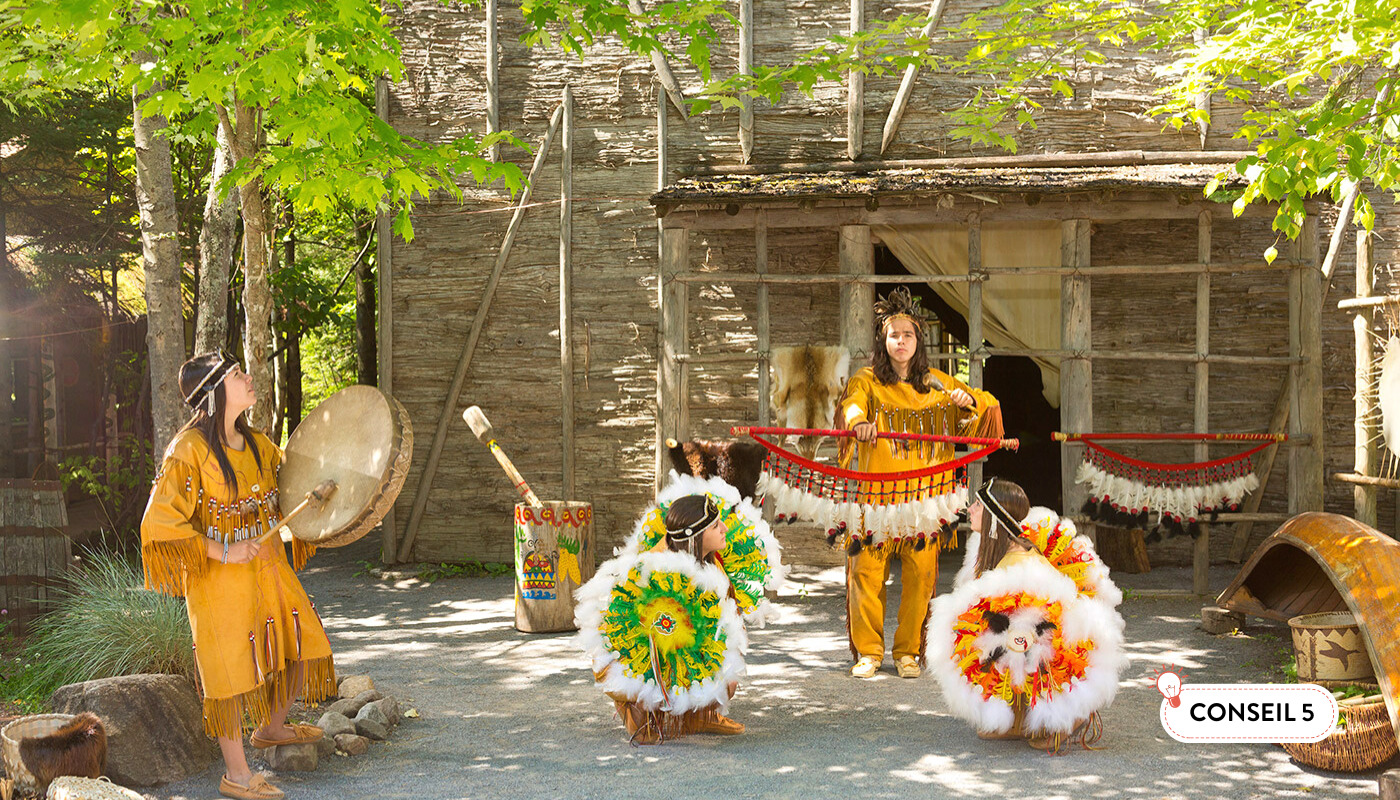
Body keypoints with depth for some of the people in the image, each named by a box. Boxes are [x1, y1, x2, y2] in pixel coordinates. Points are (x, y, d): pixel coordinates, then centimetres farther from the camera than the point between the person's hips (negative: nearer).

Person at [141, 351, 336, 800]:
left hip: (269, 570, 8)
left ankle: (271, 728, 38)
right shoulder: (189, 449, -15)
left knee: (303, 648, 13)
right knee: (233, 667, -2)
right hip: (220, 578, -7)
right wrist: (222, 552, -21)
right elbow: (160, 522, -19)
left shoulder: (256, 444, 8)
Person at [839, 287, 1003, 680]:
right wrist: (859, 421, -39)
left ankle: (908, 652, 12)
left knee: (920, 573, -1)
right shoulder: (867, 381, 7)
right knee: (867, 570, -5)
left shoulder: (938, 385, 15)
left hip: (925, 495, 2)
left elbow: (988, 408, 17)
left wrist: (968, 400, -6)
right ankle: (868, 652, 8)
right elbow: (850, 404, -15)